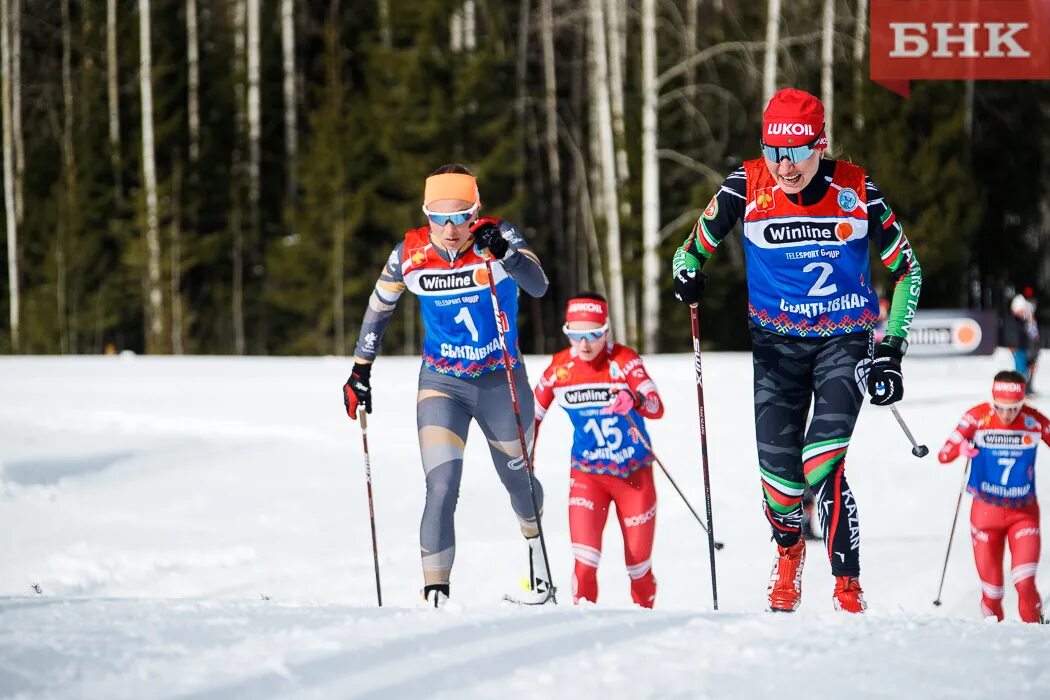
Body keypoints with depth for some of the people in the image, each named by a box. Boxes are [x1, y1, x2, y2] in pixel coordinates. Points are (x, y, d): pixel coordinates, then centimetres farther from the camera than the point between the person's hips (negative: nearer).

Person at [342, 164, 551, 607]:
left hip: (502, 381, 0)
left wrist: (502, 253, -50)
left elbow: (538, 286, -32)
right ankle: (435, 599, -17)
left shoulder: (500, 237, -17)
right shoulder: (410, 254, -12)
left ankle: (533, 539, 53)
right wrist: (361, 370, 5)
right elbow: (379, 308, 4)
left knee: (516, 477, 21)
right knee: (441, 489, -17)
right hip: (441, 383, 0)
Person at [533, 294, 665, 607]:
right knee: (585, 559, -19)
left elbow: (657, 408, -27)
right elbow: (533, 414, 9)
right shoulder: (560, 368, -6)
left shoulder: (624, 360, -14)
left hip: (634, 473, -1)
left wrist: (633, 401, -48)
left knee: (639, 563, 7)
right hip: (587, 473, 1)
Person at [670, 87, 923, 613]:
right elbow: (694, 248, 3)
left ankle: (848, 589, -11)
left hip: (845, 341, -2)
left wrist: (890, 350, -7)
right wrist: (687, 275, -21)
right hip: (777, 345, 2)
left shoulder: (856, 191, -11)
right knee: (777, 467, -5)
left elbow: (907, 270, 0)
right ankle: (788, 548, 30)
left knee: (822, 464, -20)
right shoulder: (748, 187, -10)